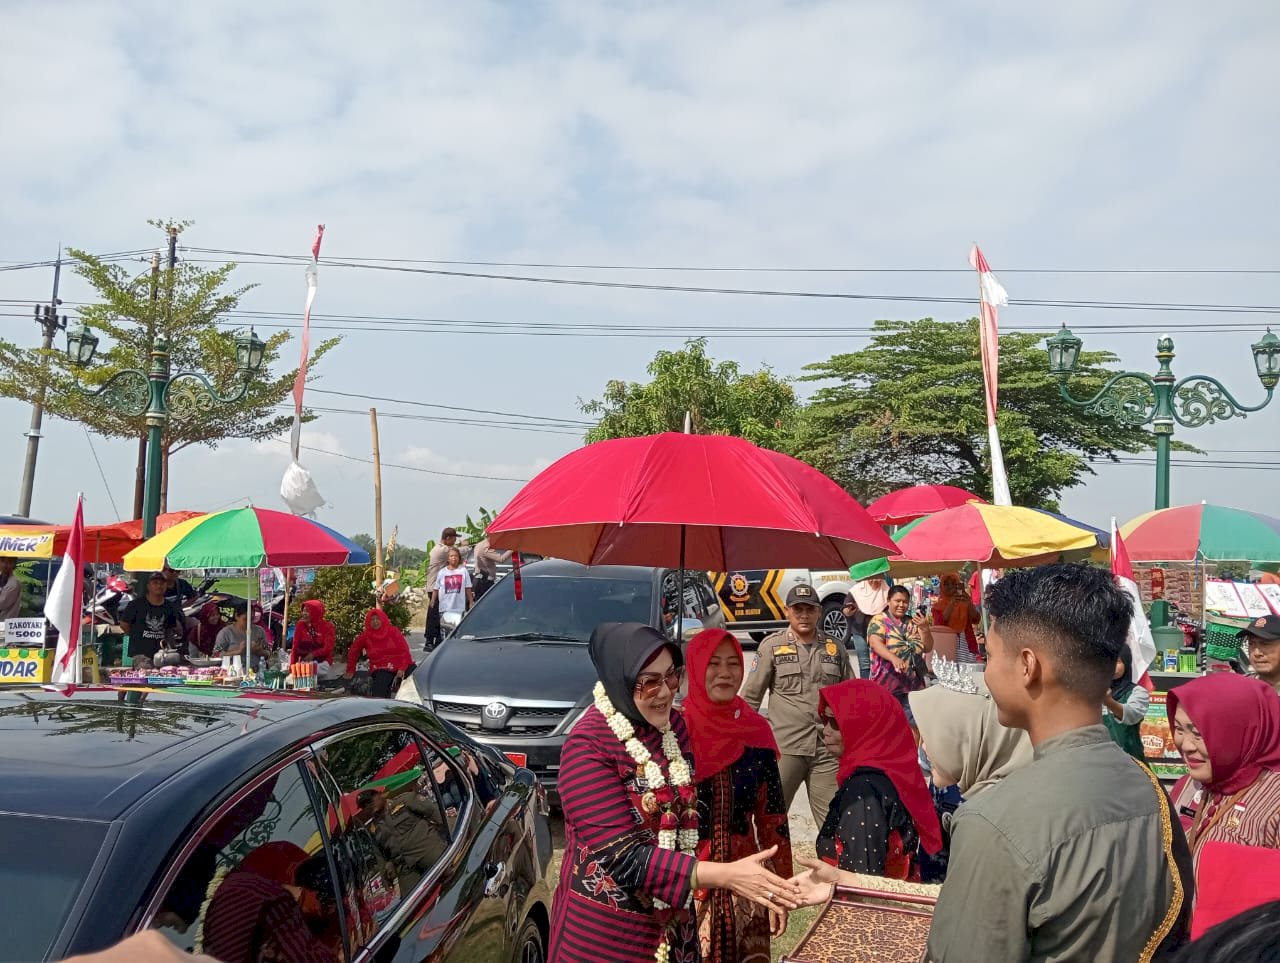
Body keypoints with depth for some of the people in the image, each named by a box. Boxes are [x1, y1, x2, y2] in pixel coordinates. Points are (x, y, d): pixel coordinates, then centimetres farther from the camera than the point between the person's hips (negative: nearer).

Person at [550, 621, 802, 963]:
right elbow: (624, 857, -24)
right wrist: (727, 875, -29)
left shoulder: (675, 725, -1)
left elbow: (687, 816, 8)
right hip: (605, 929, -6)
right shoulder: (588, 746, -21)